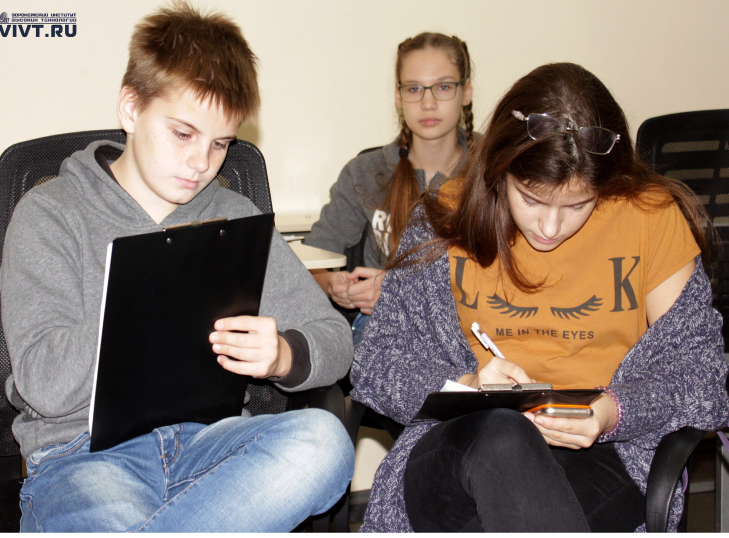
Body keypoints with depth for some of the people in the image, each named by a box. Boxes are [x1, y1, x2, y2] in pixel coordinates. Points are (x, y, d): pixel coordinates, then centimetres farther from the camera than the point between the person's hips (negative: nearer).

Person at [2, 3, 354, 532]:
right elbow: (43, 381, -7)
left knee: (322, 439, -30)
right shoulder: (51, 215, 4)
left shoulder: (236, 218, 16)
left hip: (207, 439, 6)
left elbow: (333, 339, 11)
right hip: (83, 454, -5)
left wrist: (282, 356, -13)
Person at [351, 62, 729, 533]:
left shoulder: (653, 217, 2)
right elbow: (380, 361, 4)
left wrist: (613, 412, -17)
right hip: (459, 444, 2)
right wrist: (462, 386, -17)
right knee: (500, 439, -37)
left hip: (601, 453, -1)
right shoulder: (449, 219, 4)